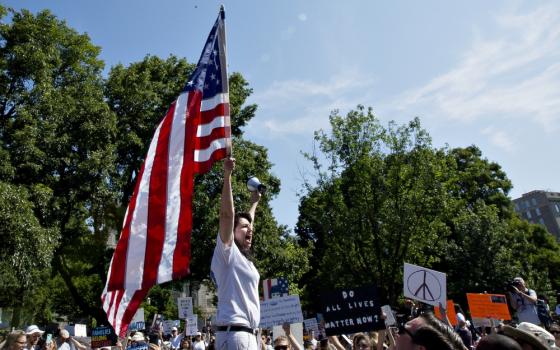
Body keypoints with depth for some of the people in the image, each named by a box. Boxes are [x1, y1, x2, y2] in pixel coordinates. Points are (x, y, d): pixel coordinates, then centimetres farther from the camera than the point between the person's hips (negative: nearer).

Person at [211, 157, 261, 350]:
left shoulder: (244, 257, 16)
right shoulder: (227, 251, -6)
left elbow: (248, 220, 33)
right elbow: (227, 214, -19)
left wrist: (254, 203, 45)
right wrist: (227, 175, -24)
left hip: (248, 333, 9)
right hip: (234, 332, -9)